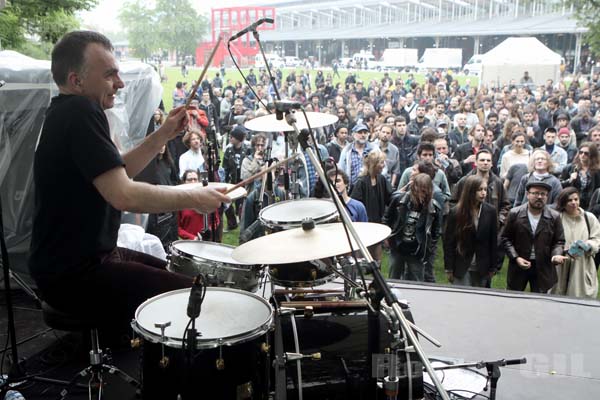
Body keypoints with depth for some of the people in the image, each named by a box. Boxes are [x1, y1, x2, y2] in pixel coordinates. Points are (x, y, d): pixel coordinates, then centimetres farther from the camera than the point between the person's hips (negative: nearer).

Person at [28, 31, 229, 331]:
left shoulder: (66, 112, 12)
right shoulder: (80, 112, -21)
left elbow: (115, 173, 17)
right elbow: (124, 195, -29)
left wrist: (163, 135, 6)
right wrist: (194, 198, -17)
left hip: (87, 254, 11)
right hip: (73, 274, -11)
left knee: (174, 273, 23)